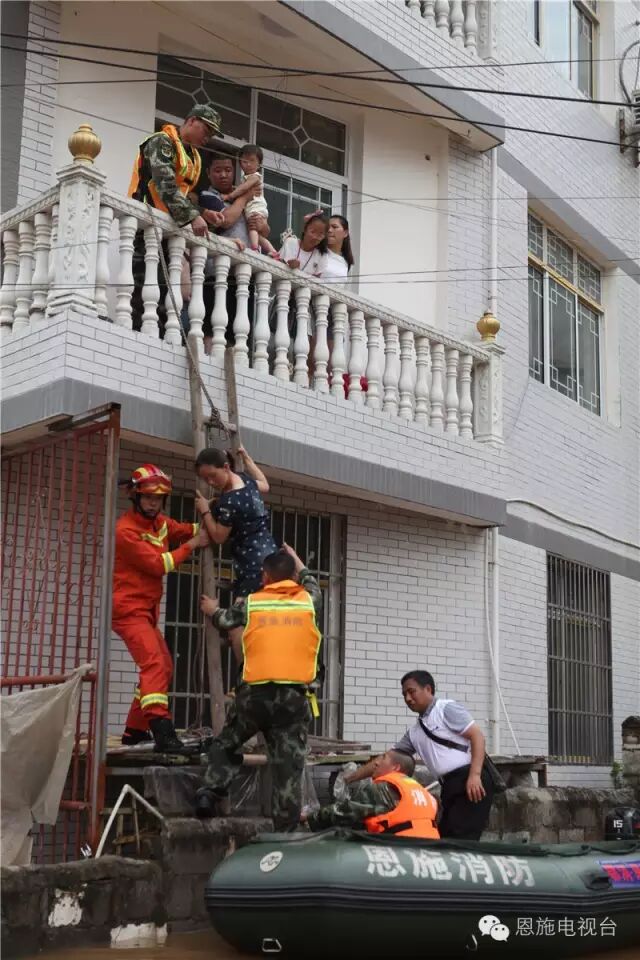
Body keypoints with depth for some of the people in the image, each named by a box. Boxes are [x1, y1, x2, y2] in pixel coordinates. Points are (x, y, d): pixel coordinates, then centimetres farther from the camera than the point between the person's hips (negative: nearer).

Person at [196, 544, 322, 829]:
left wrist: (212, 610, 51)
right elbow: (312, 585, 32)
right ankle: (285, 831, -2)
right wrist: (296, 560, 49)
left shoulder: (251, 603, 8)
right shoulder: (308, 601, 8)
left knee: (225, 745, 24)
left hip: (255, 693, 1)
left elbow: (225, 620, 28)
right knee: (289, 767, 0)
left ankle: (210, 794, 7)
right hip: (293, 696, 0)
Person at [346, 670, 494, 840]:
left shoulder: (447, 708, 0)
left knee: (461, 841, -16)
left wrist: (475, 775, -21)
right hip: (450, 787, 8)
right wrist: (350, 778, 20)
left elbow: (477, 736, -9)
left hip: (470, 781, -8)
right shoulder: (415, 732, 22)